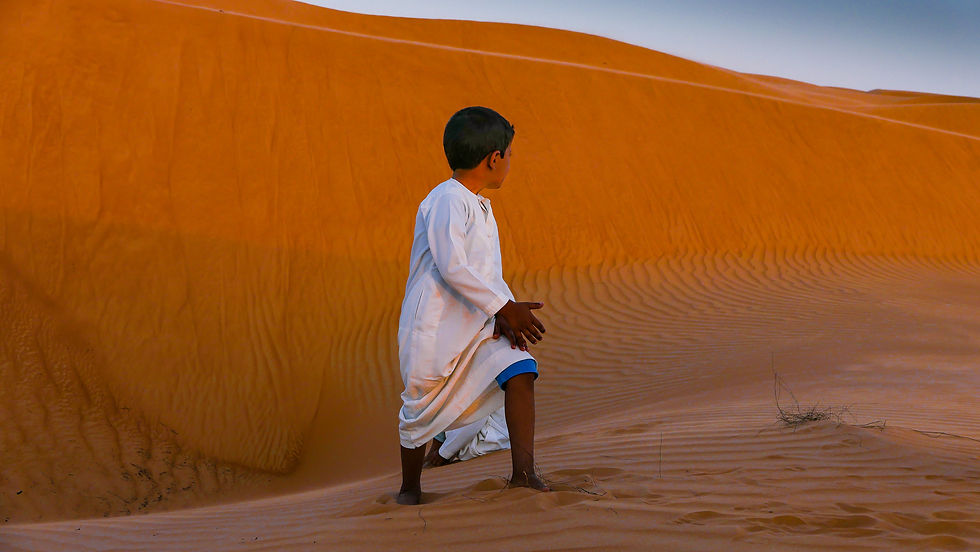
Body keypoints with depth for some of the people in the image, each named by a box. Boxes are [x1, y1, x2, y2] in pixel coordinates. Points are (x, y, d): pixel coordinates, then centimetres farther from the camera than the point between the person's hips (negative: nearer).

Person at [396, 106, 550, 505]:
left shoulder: (480, 205, 14)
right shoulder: (447, 201, -17)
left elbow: (488, 270, 13)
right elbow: (452, 268, -26)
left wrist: (504, 315, -5)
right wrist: (505, 307, -22)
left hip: (478, 323, 8)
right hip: (434, 324, -8)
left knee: (519, 372, -14)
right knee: (422, 408, 7)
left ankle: (523, 470, -12)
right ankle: (410, 488, 29)